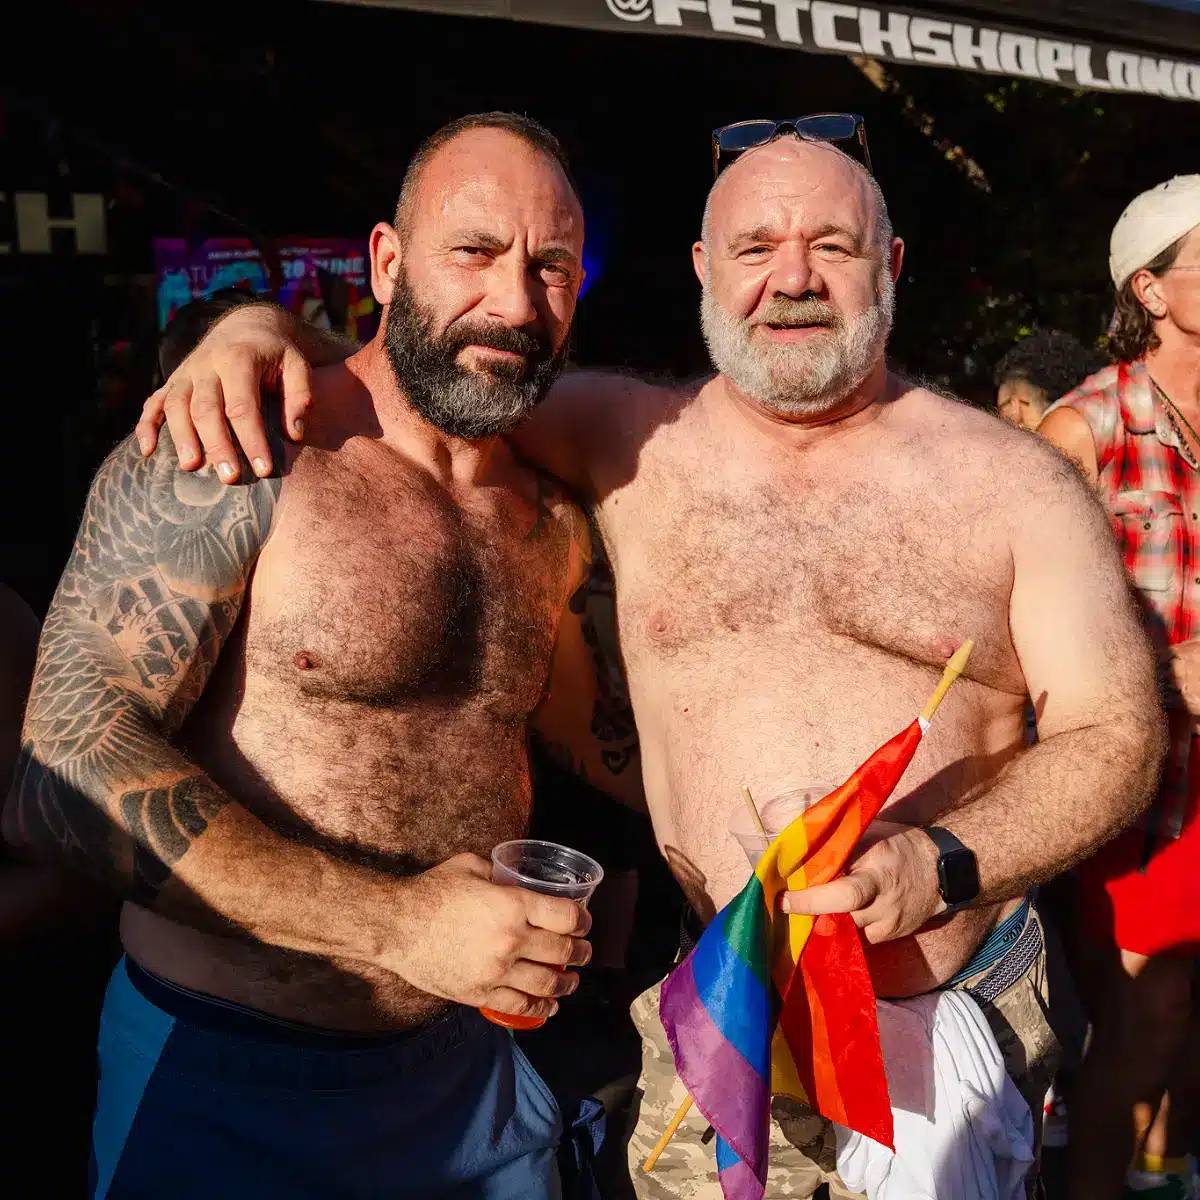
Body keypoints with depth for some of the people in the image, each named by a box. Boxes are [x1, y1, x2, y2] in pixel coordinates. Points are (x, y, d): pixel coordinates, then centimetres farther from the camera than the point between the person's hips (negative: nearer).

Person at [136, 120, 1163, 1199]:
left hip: (971, 1023, 1)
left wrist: (940, 865, -20)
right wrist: (258, 327, -15)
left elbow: (1118, 731, -4)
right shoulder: (630, 442, -1)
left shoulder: (1011, 479, -3)